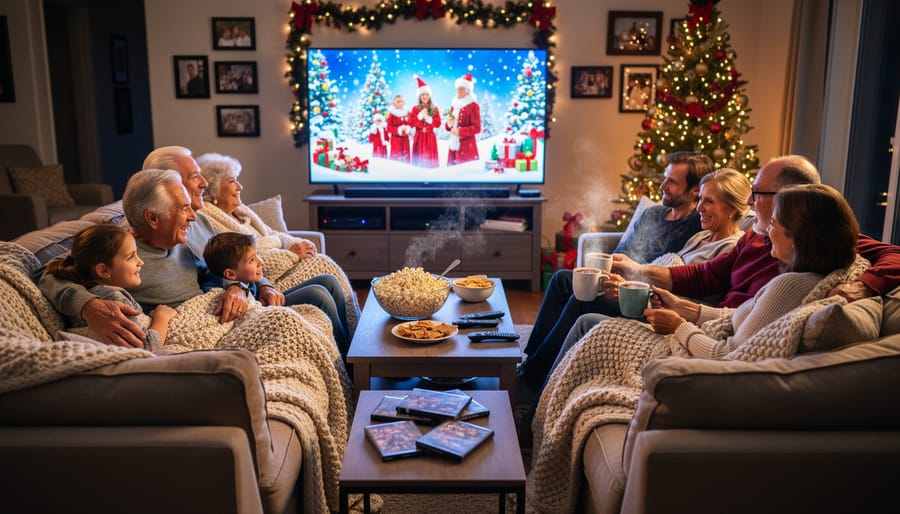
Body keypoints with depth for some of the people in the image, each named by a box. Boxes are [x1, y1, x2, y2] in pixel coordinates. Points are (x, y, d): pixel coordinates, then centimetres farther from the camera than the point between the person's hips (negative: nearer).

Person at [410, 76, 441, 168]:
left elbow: (438, 123, -1)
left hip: (430, 137, 0)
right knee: (419, 158, -3)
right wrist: (420, 115, -12)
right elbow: (411, 123, -2)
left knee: (430, 158, -1)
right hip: (419, 136, 0)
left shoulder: (434, 109, 6)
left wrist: (428, 118, -13)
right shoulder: (415, 108, 5)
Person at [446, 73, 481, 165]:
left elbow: (477, 128, -11)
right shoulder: (454, 104, 15)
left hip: (466, 146, -7)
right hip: (454, 144, 7)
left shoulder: (473, 106, -6)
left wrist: (460, 131, -18)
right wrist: (449, 124, -2)